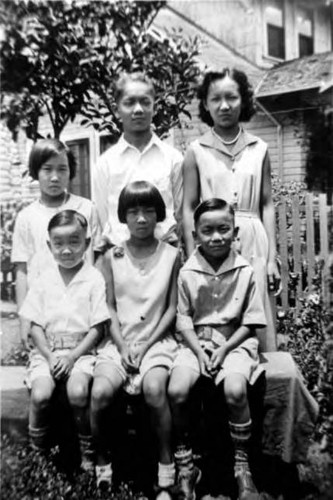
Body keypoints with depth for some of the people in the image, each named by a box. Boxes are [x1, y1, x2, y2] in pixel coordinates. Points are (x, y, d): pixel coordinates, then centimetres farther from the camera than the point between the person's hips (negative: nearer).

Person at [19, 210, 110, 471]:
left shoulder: (94, 278, -5)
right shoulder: (44, 280, 4)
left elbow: (97, 328, -6)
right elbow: (36, 325, 5)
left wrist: (72, 357, -13)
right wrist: (49, 357, -9)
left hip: (81, 349, -2)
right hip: (47, 351, 3)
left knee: (78, 392, -27)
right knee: (40, 395, -21)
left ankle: (88, 453, -2)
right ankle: (38, 451, 6)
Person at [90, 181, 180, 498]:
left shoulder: (171, 255, 2)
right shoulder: (112, 256, 5)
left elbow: (172, 309, 1)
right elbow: (110, 308, 4)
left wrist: (146, 345, -8)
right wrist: (123, 347, -8)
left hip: (156, 339, -1)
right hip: (119, 341, 2)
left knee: (154, 388, -29)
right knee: (100, 392, -23)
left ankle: (166, 468, -7)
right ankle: (101, 462, 4)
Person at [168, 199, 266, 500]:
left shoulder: (245, 271, -4)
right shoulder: (188, 272, -2)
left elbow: (250, 322, -2)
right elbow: (184, 320, 1)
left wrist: (224, 349, -12)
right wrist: (199, 351, -12)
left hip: (235, 341, -1)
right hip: (197, 342, 1)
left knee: (235, 391, -27)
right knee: (176, 390, -22)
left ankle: (241, 463, -1)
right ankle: (184, 458, 4)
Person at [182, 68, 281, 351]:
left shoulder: (259, 149, 8)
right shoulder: (196, 151, 4)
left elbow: (267, 206, 7)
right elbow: (189, 209, 3)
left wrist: (272, 258, 2)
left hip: (252, 243, 1)